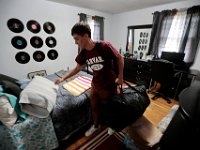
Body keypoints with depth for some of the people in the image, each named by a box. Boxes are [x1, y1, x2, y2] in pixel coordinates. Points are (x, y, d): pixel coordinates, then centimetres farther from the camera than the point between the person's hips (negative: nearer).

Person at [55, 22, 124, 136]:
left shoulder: (104, 46, -24)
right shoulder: (83, 53, -6)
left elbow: (120, 58, -12)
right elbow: (78, 68, 8)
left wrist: (120, 77, -10)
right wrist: (63, 78, 10)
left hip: (109, 85, -5)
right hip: (95, 85, 5)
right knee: (94, 107, 21)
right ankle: (96, 125, 51)